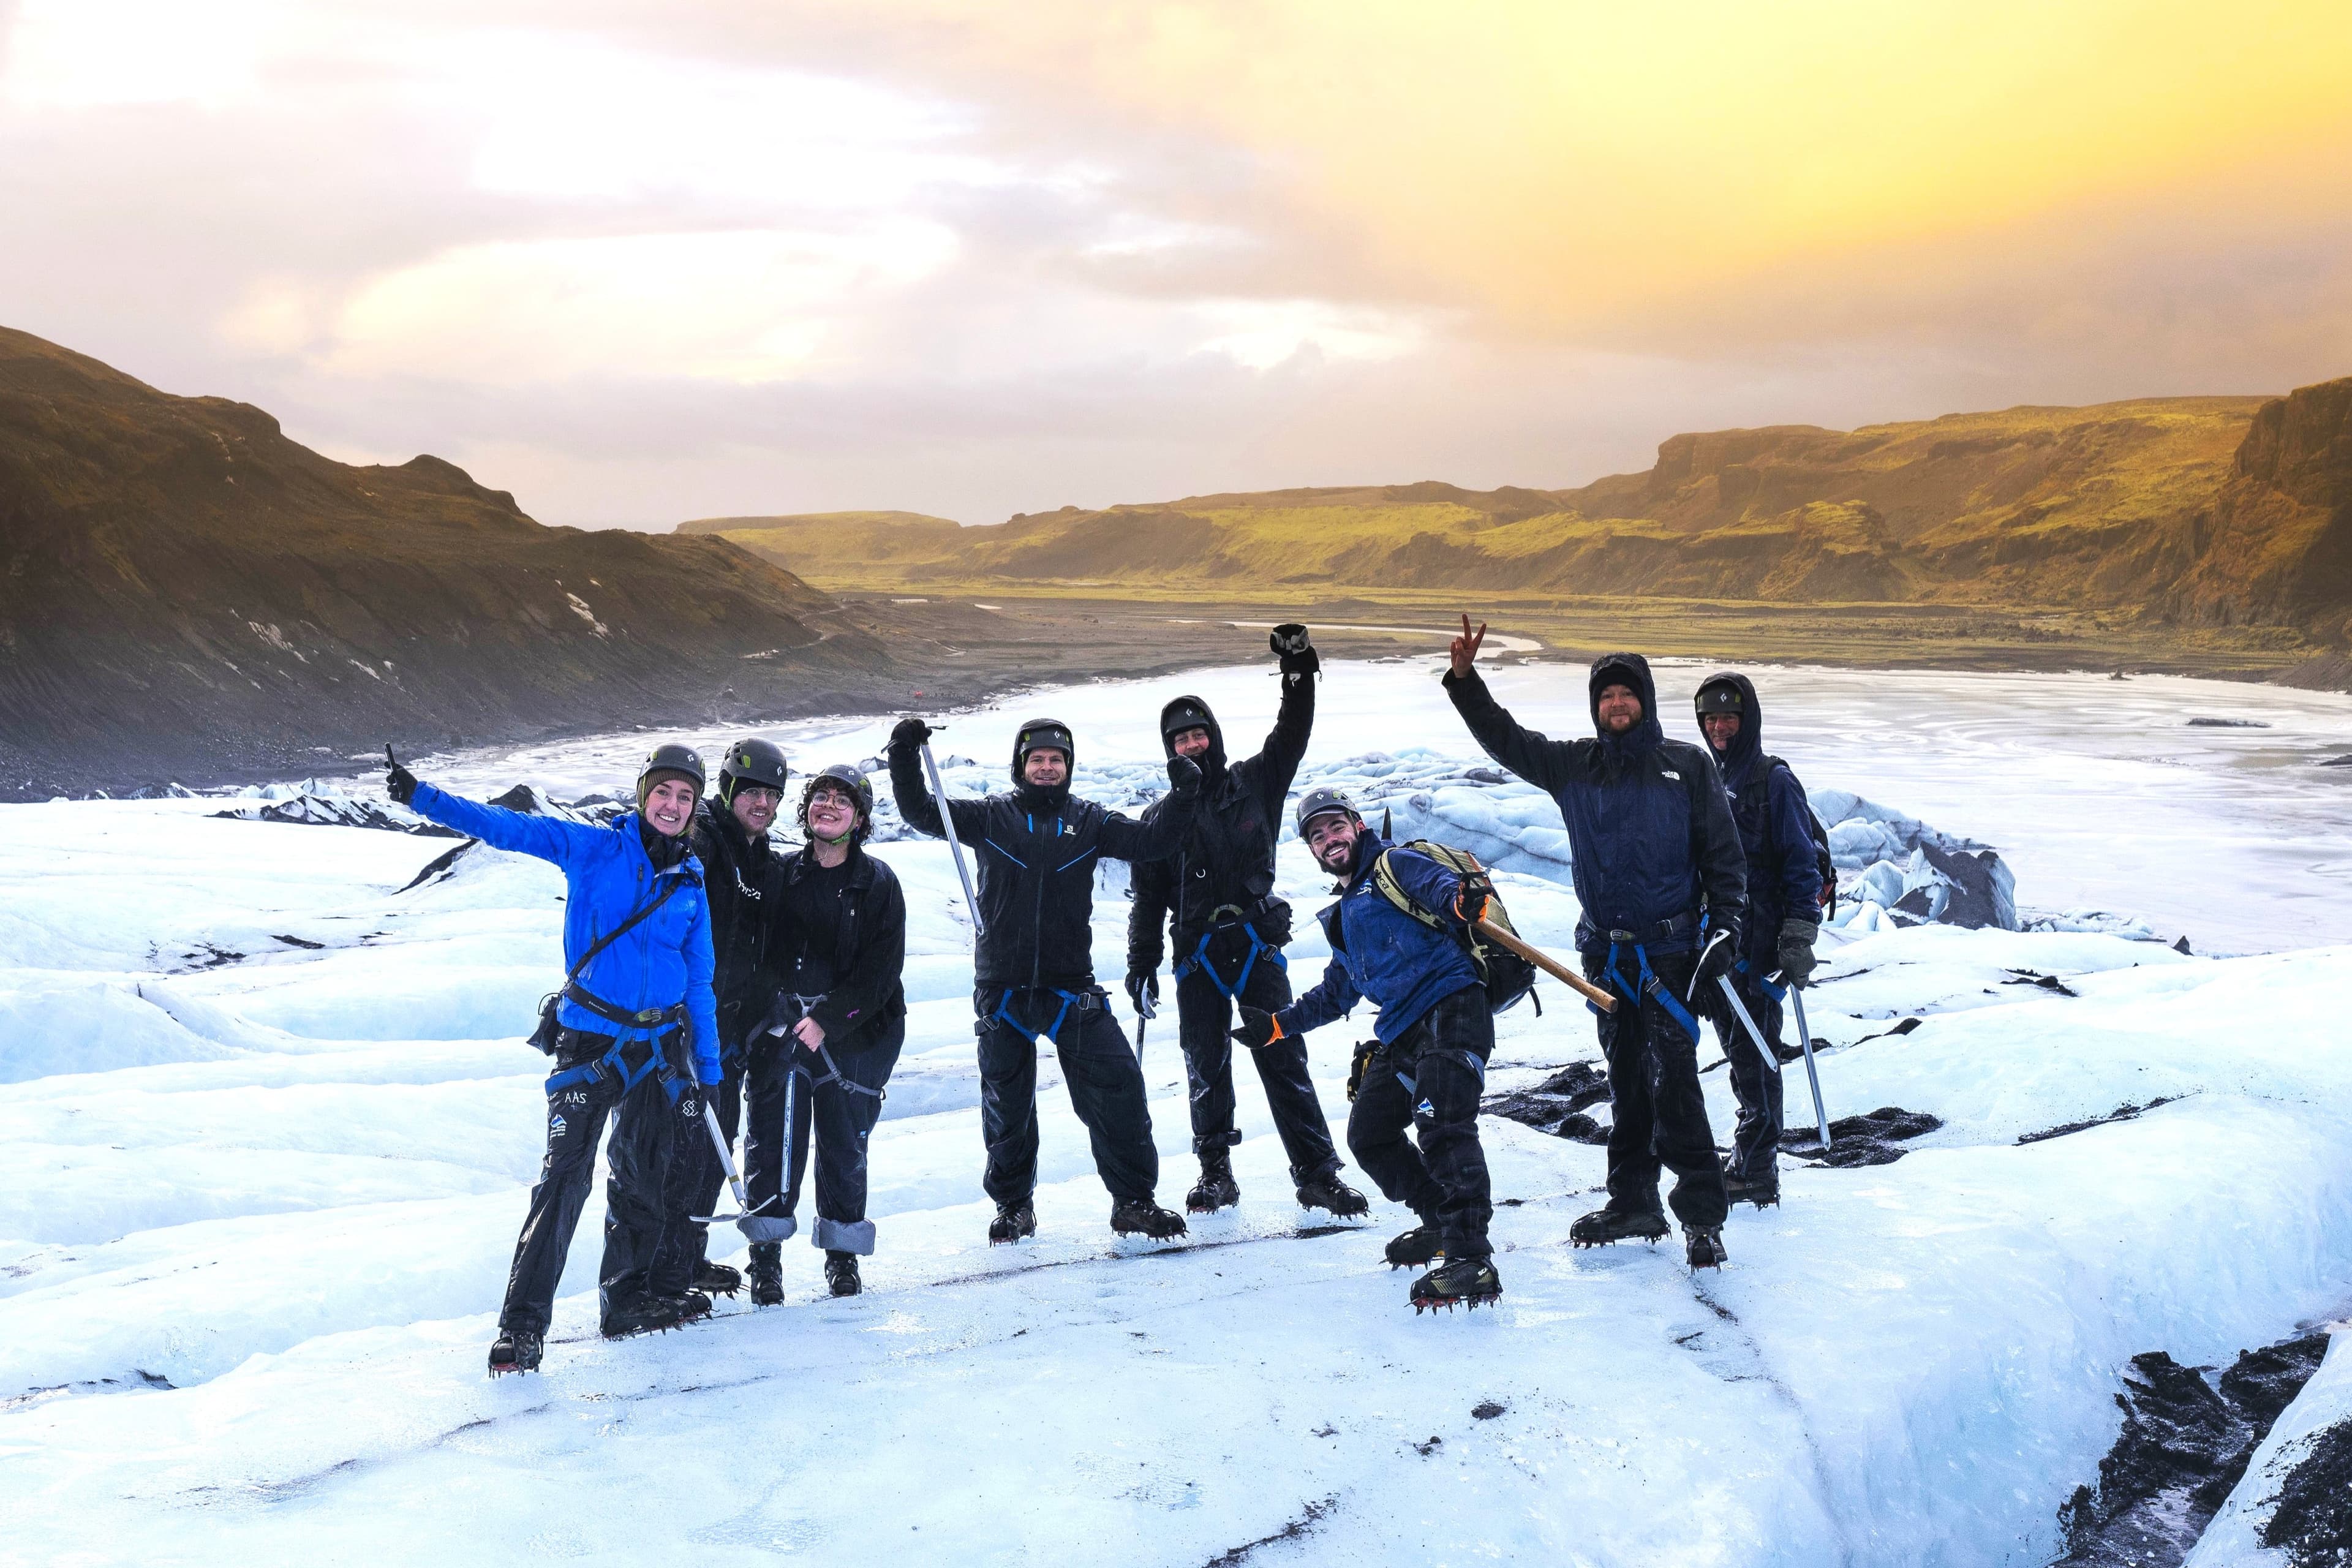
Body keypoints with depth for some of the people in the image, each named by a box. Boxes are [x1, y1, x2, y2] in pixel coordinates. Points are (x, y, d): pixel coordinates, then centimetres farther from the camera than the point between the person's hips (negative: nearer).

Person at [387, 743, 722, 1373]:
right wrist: (422, 797, -21)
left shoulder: (691, 884, 7)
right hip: (590, 1042, -4)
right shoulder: (594, 849, -3)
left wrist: (707, 1068, 11)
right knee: (566, 1175, -10)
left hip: (659, 1047, 4)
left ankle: (627, 1298, 29)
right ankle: (522, 1323, -5)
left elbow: (699, 983, 11)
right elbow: (508, 828, -10)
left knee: (645, 1178, 13)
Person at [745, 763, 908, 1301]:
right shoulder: (784, 874, 6)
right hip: (780, 1029, 1)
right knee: (773, 1146, -2)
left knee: (844, 1148, 6)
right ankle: (766, 1259, 9)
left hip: (850, 1034, -1)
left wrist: (827, 1020, -15)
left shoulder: (878, 884, 0)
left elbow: (882, 969, -7)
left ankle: (843, 1256, 21)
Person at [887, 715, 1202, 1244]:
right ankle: (1013, 1205, 29)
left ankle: (1133, 1201, 6)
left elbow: (1151, 840, 4)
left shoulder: (1088, 821, 7)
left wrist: (1184, 798, -9)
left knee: (1118, 1085, -7)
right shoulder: (990, 817, 4)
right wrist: (905, 757, -11)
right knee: (1006, 1103, 10)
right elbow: (922, 814, 1)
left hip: (1071, 985, 1)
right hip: (1003, 989, 0)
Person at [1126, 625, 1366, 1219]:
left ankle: (1317, 1173, -1)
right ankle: (1216, 1173, 17)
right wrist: (1141, 965, 7)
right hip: (1198, 958, 1)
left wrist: (1299, 668, -12)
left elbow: (1293, 734, -1)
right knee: (1206, 1069, 5)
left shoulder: (1255, 783, 7)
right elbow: (1148, 899, 11)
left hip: (1259, 947, -1)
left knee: (1284, 1060, -4)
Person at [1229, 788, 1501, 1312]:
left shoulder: (1394, 864, 2)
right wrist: (1276, 1026, 34)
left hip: (1449, 1008, -10)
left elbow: (1438, 883, -20)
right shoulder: (1345, 916, 27)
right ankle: (1442, 1222, 28)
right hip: (1400, 1032, 10)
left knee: (1441, 1125, -26)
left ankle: (1471, 1260, -30)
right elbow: (1336, 994, 37)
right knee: (1368, 1135, 15)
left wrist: (1462, 901, -43)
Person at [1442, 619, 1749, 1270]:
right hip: (1605, 951, 4)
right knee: (1625, 1081, 13)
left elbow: (1724, 853, 3)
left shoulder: (1688, 766, 0)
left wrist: (1725, 927, -4)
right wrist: (1465, 679, -3)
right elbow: (1504, 738, 10)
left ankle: (1702, 1214, -3)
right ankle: (1634, 1202, 23)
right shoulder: (1573, 765, 7)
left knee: (1672, 1079, -11)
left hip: (1670, 947, -4)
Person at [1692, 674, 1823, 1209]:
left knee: (1753, 1050, -6)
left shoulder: (1774, 781, -4)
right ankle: (1752, 1155, 21)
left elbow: (1802, 864, -7)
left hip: (1758, 938, -6)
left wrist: (1798, 939, -14)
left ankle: (1755, 1172, -2)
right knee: (1736, 1046, 11)